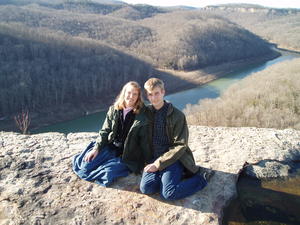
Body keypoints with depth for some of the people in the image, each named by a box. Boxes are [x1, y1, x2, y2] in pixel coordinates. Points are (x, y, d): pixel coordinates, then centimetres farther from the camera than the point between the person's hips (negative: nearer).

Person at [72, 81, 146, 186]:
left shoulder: (142, 114, -8)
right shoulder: (114, 110, 3)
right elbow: (105, 131, 5)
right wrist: (96, 148, -5)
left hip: (127, 154, -3)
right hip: (111, 147, 3)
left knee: (108, 172, -23)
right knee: (86, 166, -10)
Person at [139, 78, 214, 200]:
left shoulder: (177, 115, -8)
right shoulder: (147, 113, 6)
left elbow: (180, 146, -11)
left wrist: (158, 164, -15)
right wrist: (149, 161, -3)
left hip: (173, 158, -4)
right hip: (153, 158, 4)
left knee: (168, 193, -22)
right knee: (146, 188, -20)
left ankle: (202, 177, 0)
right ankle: (177, 175, 0)